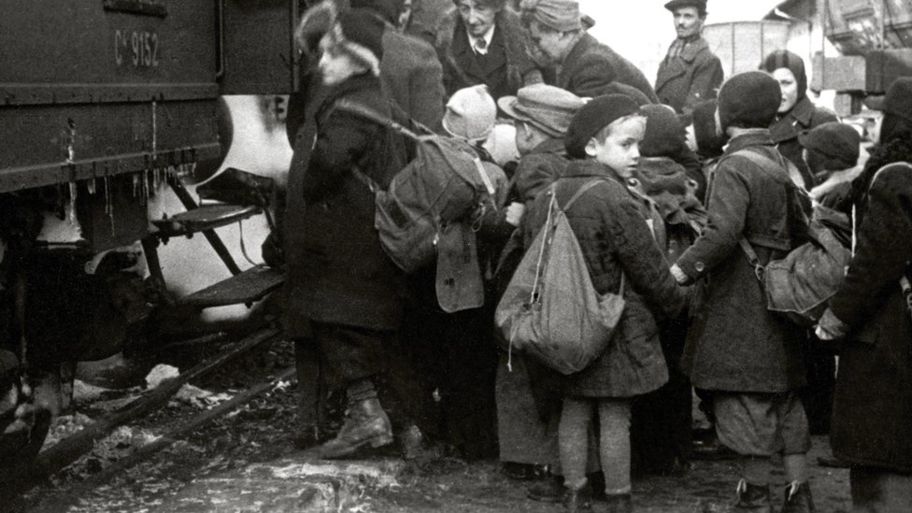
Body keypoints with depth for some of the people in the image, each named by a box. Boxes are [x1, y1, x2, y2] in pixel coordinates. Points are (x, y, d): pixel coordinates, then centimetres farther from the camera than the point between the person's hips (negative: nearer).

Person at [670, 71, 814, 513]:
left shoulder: (735, 166, -16)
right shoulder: (776, 161, 11)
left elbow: (723, 233, -30)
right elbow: (799, 230, 18)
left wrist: (683, 269, -23)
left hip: (739, 304, -9)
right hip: (776, 296, 9)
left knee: (747, 400, 0)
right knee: (784, 398, 14)